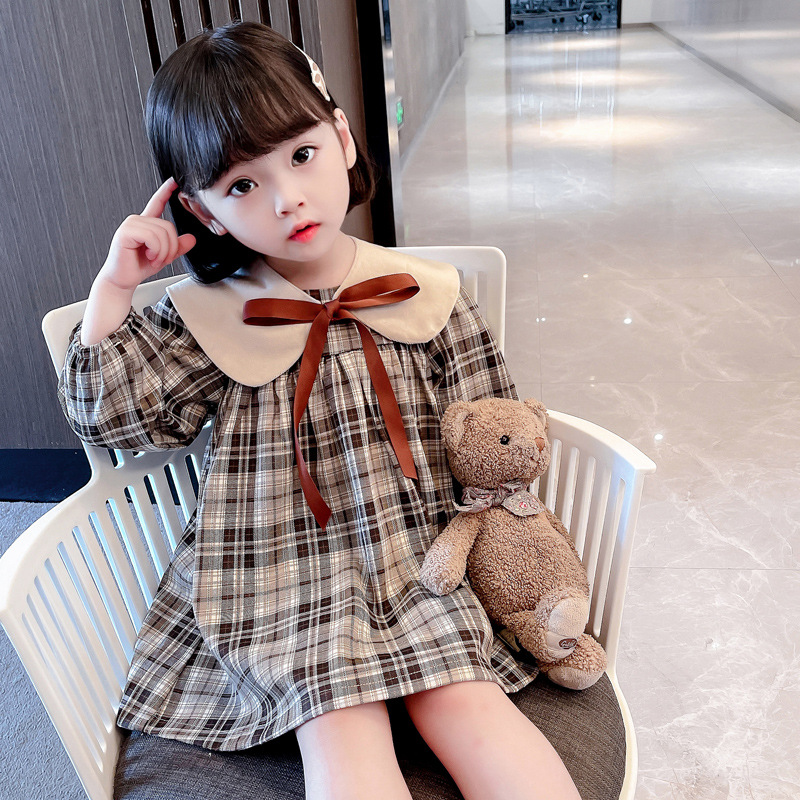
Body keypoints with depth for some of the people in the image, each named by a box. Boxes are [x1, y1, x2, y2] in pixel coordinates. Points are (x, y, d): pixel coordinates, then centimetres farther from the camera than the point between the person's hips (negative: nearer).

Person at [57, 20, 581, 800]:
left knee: (464, 702, -17)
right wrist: (113, 287, -5)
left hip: (418, 559, 1)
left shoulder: (424, 294, 0)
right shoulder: (206, 315, 0)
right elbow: (113, 416, 2)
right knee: (340, 725, -19)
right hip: (279, 579, 0)